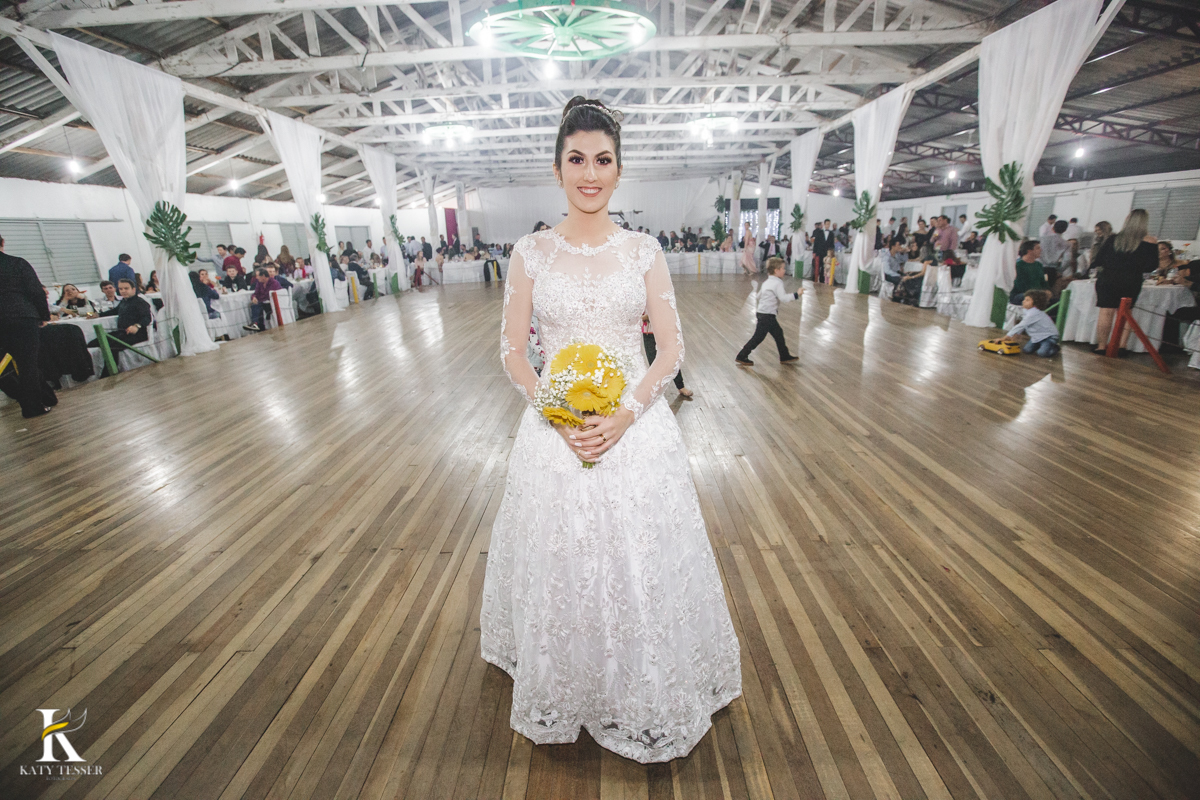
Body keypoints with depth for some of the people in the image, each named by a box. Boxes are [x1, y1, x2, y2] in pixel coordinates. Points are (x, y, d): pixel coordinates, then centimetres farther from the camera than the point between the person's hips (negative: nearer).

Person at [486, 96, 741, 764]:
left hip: (636, 427, 0)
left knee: (641, 566, 10)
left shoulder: (644, 251, 1)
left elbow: (673, 349, -1)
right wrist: (559, 415, -13)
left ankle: (645, 704, 38)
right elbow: (514, 351, 1)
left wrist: (625, 414, -15)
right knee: (561, 566, 12)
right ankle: (565, 696, 40)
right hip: (555, 430, 1)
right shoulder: (531, 253, 1)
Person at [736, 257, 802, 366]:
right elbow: (783, 298, -23)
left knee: (778, 333, 16)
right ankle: (741, 357, 2)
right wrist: (796, 294, -15)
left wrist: (757, 310, 27)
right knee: (758, 337, -4)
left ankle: (785, 357, 24)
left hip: (761, 313, 10)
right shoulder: (777, 283, -14)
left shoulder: (767, 282, 14)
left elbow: (758, 297, 19)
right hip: (767, 316, -10)